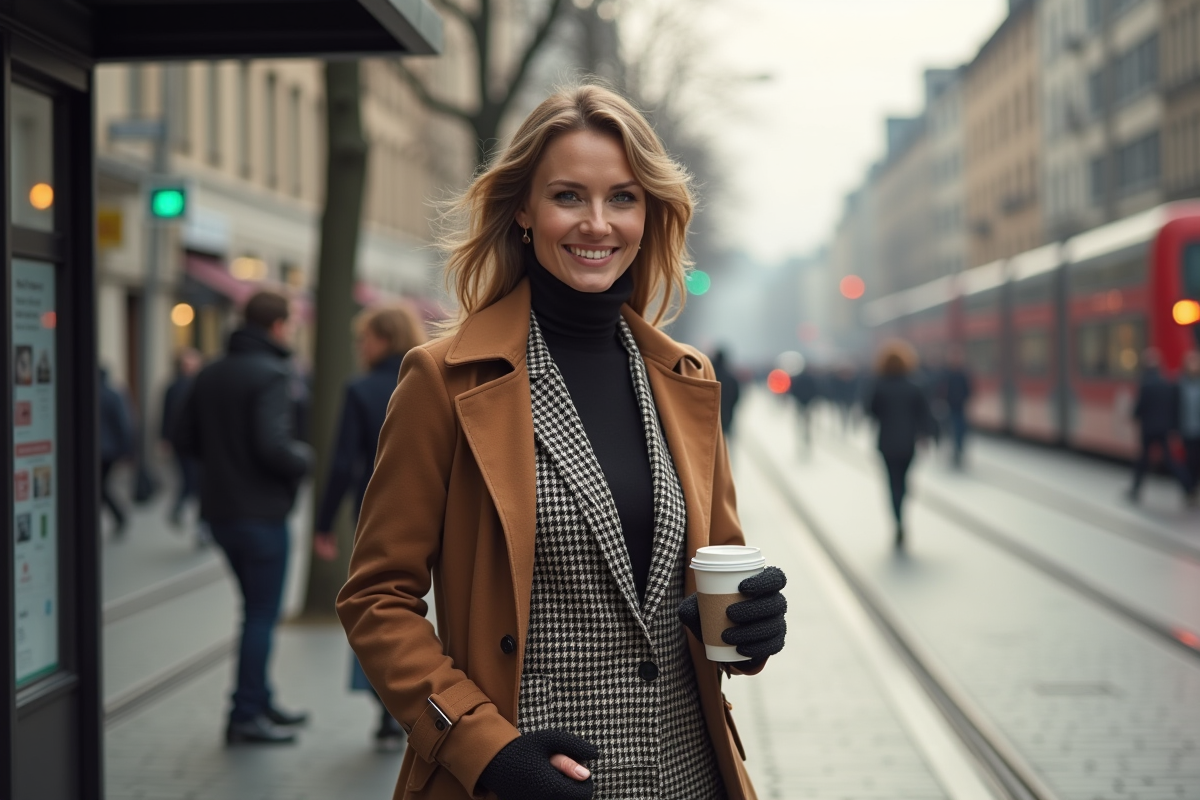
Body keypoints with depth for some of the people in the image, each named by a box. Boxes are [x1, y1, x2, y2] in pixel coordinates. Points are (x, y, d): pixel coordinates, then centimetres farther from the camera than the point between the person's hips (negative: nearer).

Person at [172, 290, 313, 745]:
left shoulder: (211, 375, 9)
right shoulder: (270, 374, -16)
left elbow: (184, 440, 10)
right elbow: (273, 446, -26)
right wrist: (303, 457, -7)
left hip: (220, 513, 8)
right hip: (261, 514, -8)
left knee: (257, 609, 19)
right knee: (262, 614, 2)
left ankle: (259, 703, 28)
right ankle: (247, 717, 6)